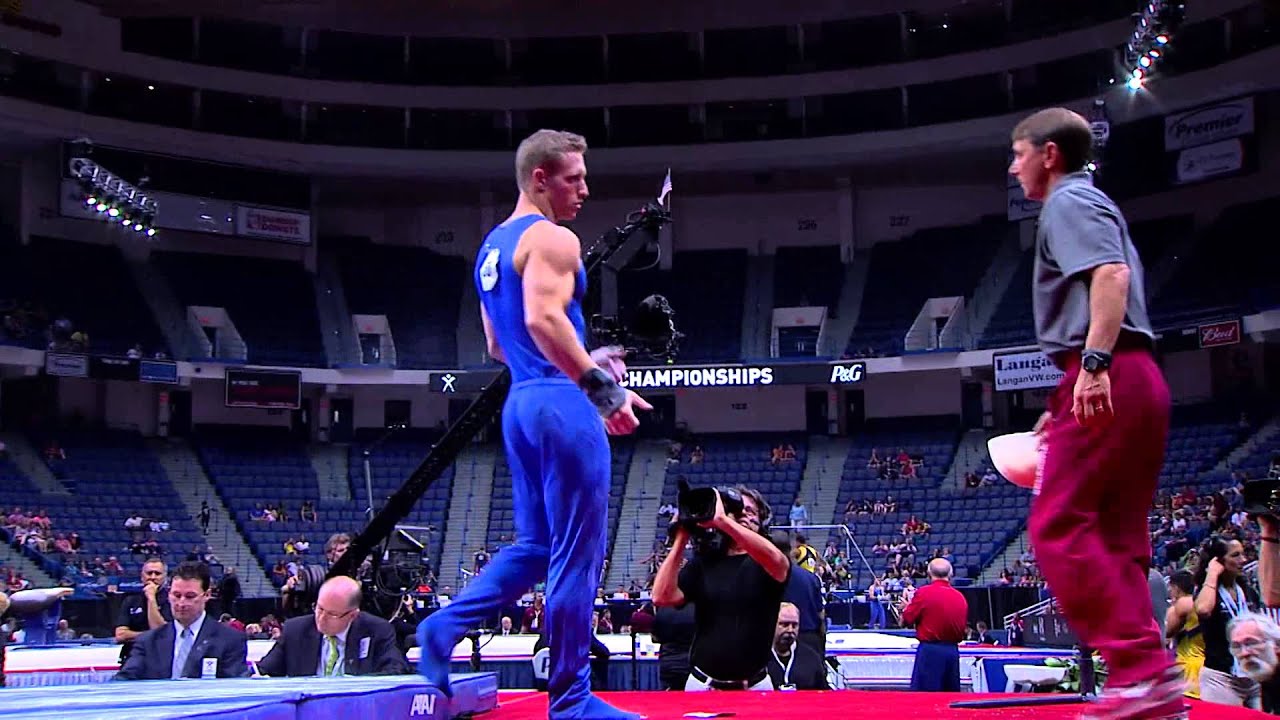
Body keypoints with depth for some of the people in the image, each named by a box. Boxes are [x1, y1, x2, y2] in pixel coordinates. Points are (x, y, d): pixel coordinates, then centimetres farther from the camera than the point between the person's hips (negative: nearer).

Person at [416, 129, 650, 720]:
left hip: (519, 402, 9)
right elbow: (544, 318, -26)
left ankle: (444, 627, 7)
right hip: (561, 403, -9)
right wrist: (600, 385, -25)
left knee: (534, 545, 18)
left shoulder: (492, 246, 20)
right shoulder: (553, 240, -9)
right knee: (577, 553, -2)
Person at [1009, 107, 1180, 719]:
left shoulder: (1069, 201, 0)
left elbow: (1112, 273, -18)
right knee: (1117, 539, 7)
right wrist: (1063, 407, 31)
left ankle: (1142, 668, -16)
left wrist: (1094, 363, -29)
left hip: (1107, 380, -10)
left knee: (1058, 526, -12)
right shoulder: (1092, 205, 28)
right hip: (1134, 380, 10)